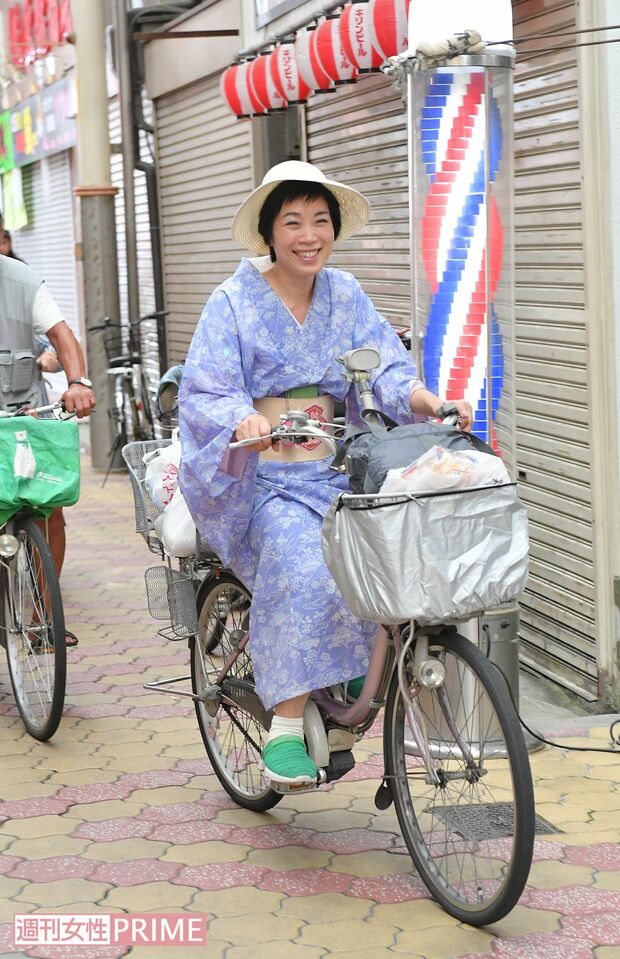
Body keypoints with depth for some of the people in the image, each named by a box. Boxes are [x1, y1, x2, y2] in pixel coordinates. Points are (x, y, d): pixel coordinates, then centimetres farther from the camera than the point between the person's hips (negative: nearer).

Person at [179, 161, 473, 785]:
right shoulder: (235, 301, -2)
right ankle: (286, 729, -27)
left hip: (334, 474, 4)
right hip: (262, 480, -4)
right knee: (303, 571, -32)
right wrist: (245, 421, -34)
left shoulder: (345, 295, 11)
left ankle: (370, 671, -1)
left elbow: (385, 367, 2)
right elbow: (203, 392, -12)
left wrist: (427, 400, -21)